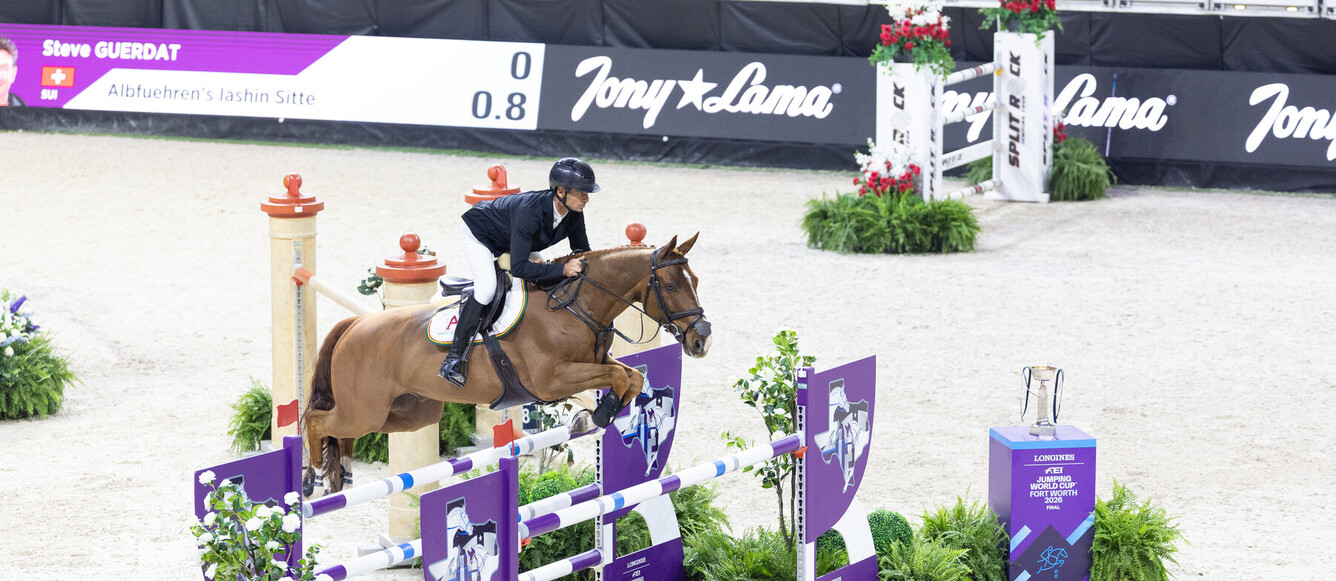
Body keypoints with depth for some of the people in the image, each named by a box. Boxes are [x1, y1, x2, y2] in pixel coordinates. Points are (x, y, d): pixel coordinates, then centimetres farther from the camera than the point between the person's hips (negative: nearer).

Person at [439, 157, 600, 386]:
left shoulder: (574, 214, -21)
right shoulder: (530, 211, -43)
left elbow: (582, 252, -4)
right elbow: (519, 267, -46)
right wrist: (562, 269, -51)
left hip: (509, 244, 8)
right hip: (479, 234, -8)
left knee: (551, 281, 0)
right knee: (487, 286, -29)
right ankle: (454, 357, -21)